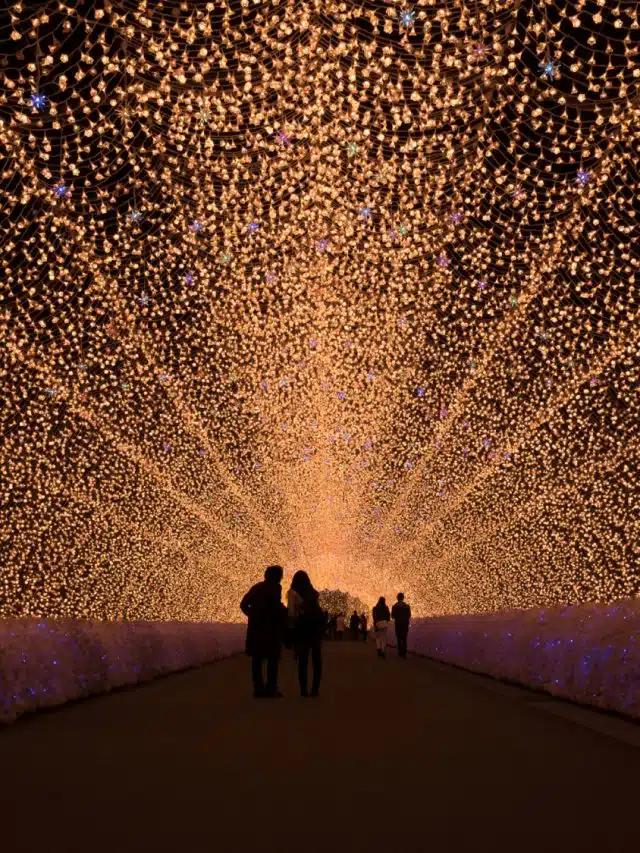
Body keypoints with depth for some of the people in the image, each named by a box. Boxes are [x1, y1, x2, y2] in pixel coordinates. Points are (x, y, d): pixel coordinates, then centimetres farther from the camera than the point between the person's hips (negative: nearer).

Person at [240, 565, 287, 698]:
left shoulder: (256, 587, 14)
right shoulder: (275, 587, -6)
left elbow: (243, 604, 12)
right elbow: (276, 606, -18)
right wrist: (285, 612, 0)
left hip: (255, 627, 6)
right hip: (271, 627, -6)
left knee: (257, 658, 8)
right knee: (273, 658, -1)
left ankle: (258, 688, 8)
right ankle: (270, 688, -5)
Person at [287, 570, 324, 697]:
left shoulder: (293, 593, 0)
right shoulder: (313, 593, 14)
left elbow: (291, 613, -7)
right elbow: (317, 610, 8)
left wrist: (292, 625, 4)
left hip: (302, 627, -4)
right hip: (317, 626, 4)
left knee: (302, 659, 1)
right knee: (316, 659, 8)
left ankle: (303, 690, -2)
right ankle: (315, 689, 7)